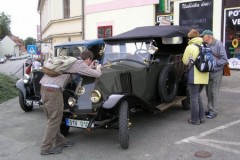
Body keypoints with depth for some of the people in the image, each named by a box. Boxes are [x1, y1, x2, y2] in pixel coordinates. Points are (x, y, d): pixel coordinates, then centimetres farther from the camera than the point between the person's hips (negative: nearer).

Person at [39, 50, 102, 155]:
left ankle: (60, 141, 30)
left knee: (52, 118, 17)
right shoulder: (80, 64, -3)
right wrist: (98, 68, 20)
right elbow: (97, 74, -1)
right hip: (53, 90, -9)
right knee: (54, 119, 1)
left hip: (45, 87, 9)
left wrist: (89, 68, 36)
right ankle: (46, 148, 9)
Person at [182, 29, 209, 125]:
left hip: (195, 76, -7)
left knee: (194, 97, 3)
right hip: (204, 75, 7)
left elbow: (185, 62, -2)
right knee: (197, 95, 20)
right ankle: (201, 117, 23)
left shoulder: (190, 47, -7)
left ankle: (195, 119, 9)